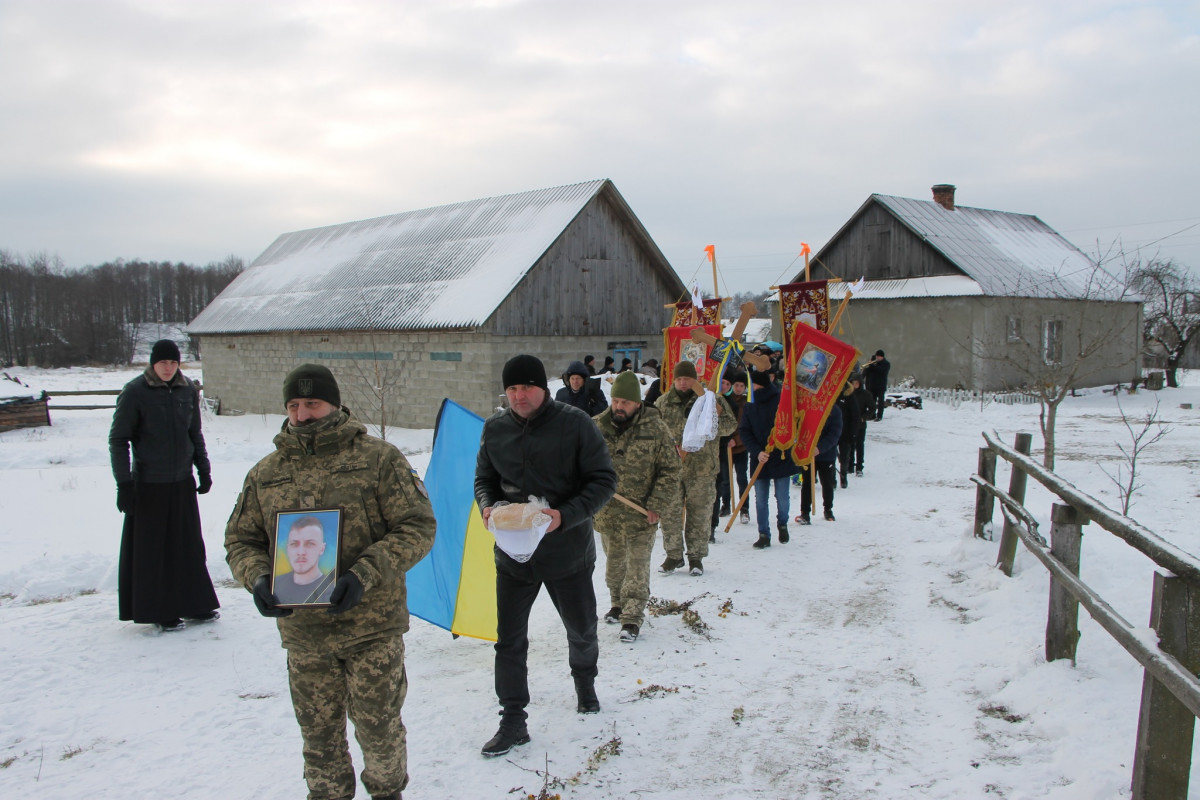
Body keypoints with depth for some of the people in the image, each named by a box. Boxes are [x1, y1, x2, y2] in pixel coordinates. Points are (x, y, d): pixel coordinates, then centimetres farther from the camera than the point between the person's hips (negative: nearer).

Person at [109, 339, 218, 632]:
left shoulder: (188, 390, 3)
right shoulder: (135, 392, -10)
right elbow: (118, 440, -7)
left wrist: (203, 469, 11)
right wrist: (124, 483, -12)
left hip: (183, 482, 4)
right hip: (149, 484, -4)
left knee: (190, 545, 11)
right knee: (152, 548, 4)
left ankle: (195, 604, 23)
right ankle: (159, 612, 16)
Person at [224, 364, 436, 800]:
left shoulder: (377, 458, -5)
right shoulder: (265, 473, 7)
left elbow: (417, 527, -8)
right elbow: (240, 540, 14)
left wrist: (364, 575, -20)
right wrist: (258, 578, -8)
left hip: (372, 625, -3)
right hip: (302, 631, 3)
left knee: (378, 728, 7)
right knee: (319, 735, 14)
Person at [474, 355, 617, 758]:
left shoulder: (574, 423, -14)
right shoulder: (495, 428, -2)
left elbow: (604, 479, -13)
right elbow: (484, 478, 10)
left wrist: (566, 516, -26)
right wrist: (487, 506, -13)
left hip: (568, 550, -2)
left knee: (582, 631, 19)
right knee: (509, 640, 4)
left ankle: (584, 680, 49)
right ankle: (513, 721, 18)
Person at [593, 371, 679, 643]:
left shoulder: (655, 429, -8)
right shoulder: (598, 427, 0)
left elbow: (670, 470, -5)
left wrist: (656, 506, -11)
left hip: (641, 513, -3)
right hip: (607, 512, 4)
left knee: (638, 566, -2)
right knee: (614, 561, 19)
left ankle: (632, 618, 5)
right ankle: (618, 604, 38)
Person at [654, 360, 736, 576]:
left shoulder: (711, 399, 3)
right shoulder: (662, 403, 9)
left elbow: (730, 425, 0)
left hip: (702, 468, -1)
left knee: (700, 513, 4)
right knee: (670, 512, 4)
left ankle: (696, 557, 17)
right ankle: (673, 555, 18)